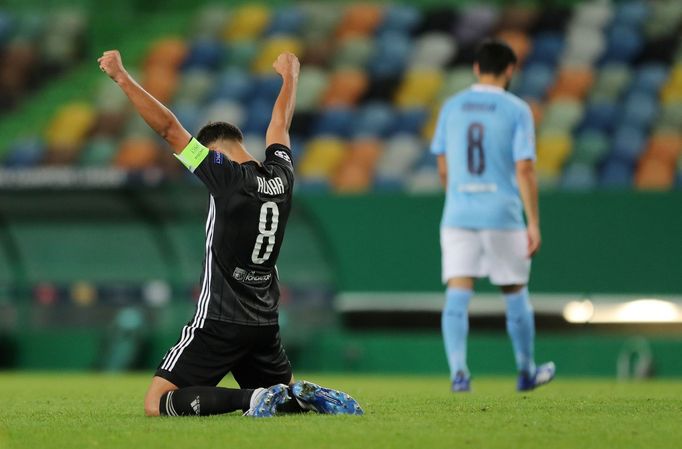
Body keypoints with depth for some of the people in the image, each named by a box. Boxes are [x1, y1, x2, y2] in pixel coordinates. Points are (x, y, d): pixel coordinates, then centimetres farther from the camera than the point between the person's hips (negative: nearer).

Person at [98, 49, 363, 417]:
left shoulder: (229, 178, -12)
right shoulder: (280, 177, 6)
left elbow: (169, 128, -14)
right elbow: (280, 124, 25)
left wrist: (122, 78, -11)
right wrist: (290, 75, 43)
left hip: (220, 322, -7)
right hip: (265, 324, 7)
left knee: (157, 403, -8)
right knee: (284, 394, 29)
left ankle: (251, 399, -21)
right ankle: (312, 397, -4)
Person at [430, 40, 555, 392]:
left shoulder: (451, 107, 7)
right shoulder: (517, 110, -4)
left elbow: (444, 168, 11)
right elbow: (524, 168, -11)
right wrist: (534, 223, -9)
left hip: (458, 215, 2)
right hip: (503, 215, -2)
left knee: (457, 296, -3)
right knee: (515, 296, 13)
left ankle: (458, 371, -20)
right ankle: (526, 373, 25)